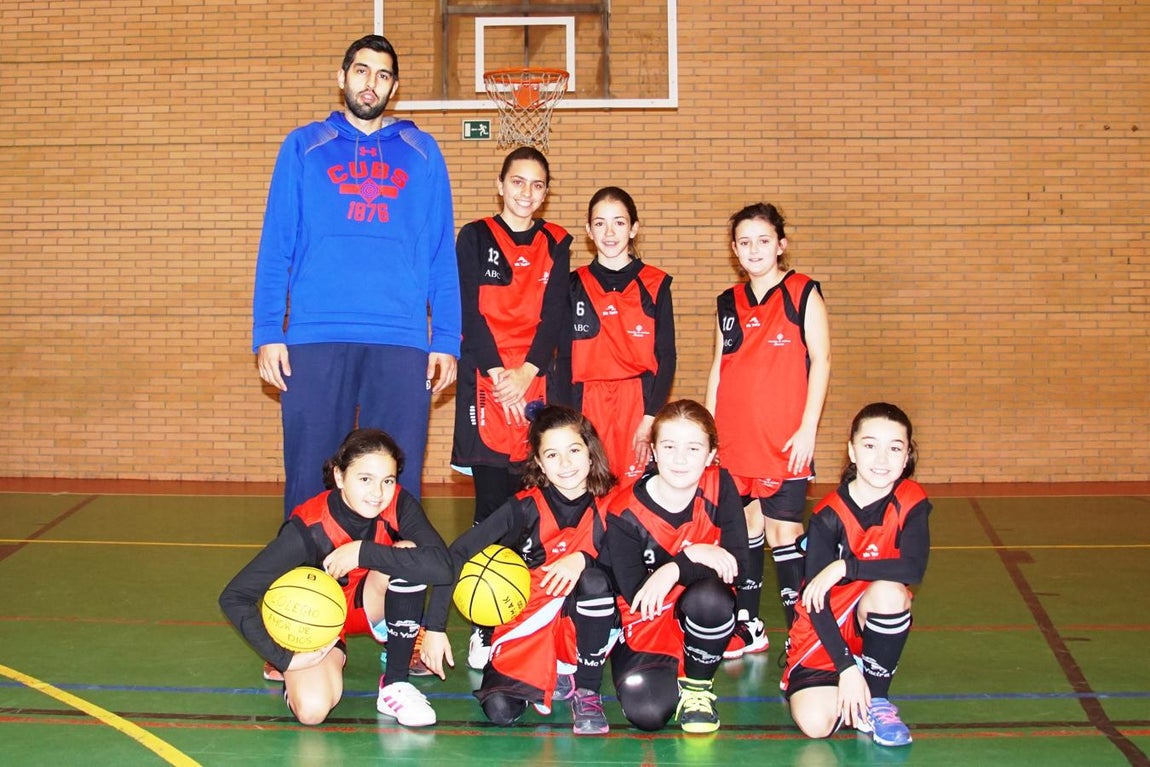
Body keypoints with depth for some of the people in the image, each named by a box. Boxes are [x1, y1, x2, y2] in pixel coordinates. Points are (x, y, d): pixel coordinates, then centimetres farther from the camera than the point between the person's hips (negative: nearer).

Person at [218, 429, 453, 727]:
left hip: (368, 604, 2)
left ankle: (395, 685, -16)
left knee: (407, 553, -30)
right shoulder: (308, 529, -30)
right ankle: (333, 657, 7)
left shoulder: (399, 506, -24)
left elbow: (441, 566, -40)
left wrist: (363, 552, -39)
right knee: (312, 709, -30)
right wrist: (284, 658, -28)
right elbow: (233, 597, -27)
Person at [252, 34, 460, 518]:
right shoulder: (303, 147, 12)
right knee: (309, 477, 3)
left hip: (402, 341, 1)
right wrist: (267, 334, -2)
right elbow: (275, 248, 7)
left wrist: (446, 340, 2)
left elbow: (442, 254, 10)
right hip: (315, 338, 0)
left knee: (398, 479, 3)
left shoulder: (422, 152, 14)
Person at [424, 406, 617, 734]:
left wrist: (583, 558, -28)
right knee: (500, 710, -24)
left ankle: (587, 691, -11)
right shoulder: (525, 507, -15)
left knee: (596, 580, -31)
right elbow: (457, 553, -16)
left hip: (581, 627, 1)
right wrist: (435, 627, -20)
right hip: (526, 624, -1)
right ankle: (549, 682, 10)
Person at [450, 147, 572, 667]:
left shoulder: (555, 244, 13)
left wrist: (527, 372, -11)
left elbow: (554, 316, 4)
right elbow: (470, 312, -1)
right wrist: (498, 373, -11)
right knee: (492, 502, -5)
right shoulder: (475, 238, 7)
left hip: (535, 383, 2)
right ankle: (485, 628, 1)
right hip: (484, 381, -2)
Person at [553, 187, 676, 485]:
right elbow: (564, 359, 7)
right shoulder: (574, 285, 7)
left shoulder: (655, 284, 4)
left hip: (639, 405, -1)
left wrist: (650, 420, -8)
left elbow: (666, 357, 2)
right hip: (588, 407, 1)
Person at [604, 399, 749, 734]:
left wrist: (674, 570, -31)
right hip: (646, 623, -1)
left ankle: (697, 687, -5)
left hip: (702, 617, 1)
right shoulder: (624, 511, -17)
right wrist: (691, 557, -29)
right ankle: (667, 674, 13)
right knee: (646, 713, -25)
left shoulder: (720, 487, -13)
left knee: (710, 597, -35)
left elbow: (738, 561, -19)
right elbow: (635, 593, -20)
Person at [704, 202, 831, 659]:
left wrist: (807, 428, -11)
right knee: (745, 527, 10)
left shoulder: (803, 294, -1)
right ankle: (749, 626, 21)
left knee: (782, 532, -5)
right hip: (734, 439, 4)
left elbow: (821, 362, -4)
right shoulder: (730, 303, 12)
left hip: (785, 440, -4)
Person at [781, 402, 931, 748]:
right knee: (815, 722, -24)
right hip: (825, 631, -2)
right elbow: (816, 601, -19)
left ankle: (876, 702, -11)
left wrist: (845, 568, -31)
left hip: (875, 625, 2)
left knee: (889, 590, -33)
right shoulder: (829, 515, -17)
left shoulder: (912, 503, -10)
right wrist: (846, 668, -25)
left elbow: (914, 568, -28)